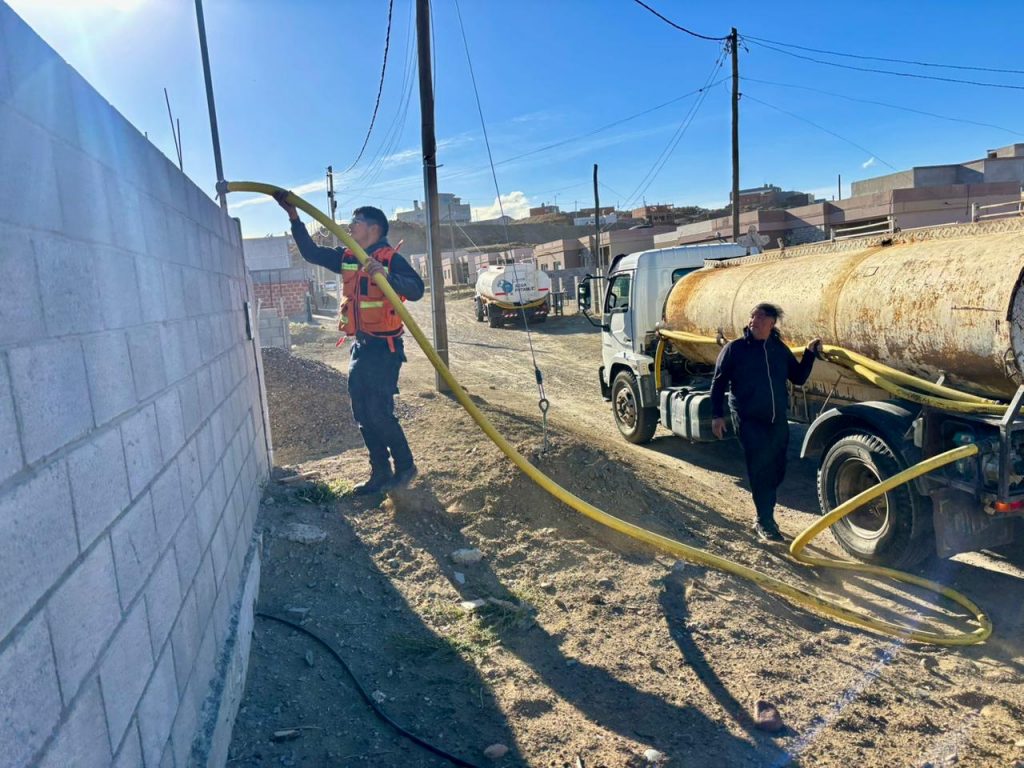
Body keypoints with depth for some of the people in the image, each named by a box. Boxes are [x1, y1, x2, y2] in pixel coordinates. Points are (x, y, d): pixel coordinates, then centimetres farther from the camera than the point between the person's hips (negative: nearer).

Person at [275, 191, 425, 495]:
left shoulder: (391, 258, -11)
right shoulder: (346, 258, 11)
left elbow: (416, 289, -24)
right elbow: (310, 252, 15)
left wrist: (387, 275, -40)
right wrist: (293, 216, 9)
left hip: (384, 347, -8)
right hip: (359, 345, 8)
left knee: (379, 412, -8)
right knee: (362, 415, 10)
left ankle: (405, 468, 11)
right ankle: (380, 473, 20)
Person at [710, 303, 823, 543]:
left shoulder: (780, 349, 10)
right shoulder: (735, 348, -3)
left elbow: (798, 378, 16)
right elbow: (718, 383, -3)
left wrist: (810, 353, 3)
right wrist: (717, 415, -9)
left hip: (778, 419, 5)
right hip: (749, 420, -5)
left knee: (776, 470, 10)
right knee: (759, 470, -8)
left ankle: (765, 519, 27)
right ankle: (765, 523, 3)